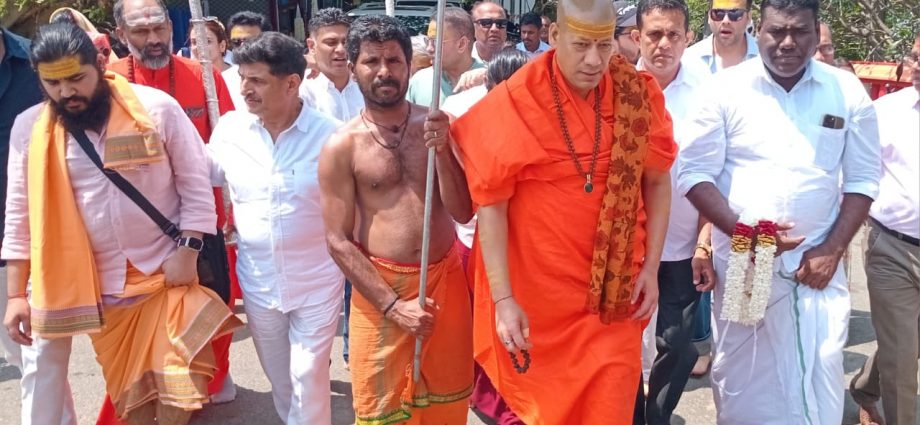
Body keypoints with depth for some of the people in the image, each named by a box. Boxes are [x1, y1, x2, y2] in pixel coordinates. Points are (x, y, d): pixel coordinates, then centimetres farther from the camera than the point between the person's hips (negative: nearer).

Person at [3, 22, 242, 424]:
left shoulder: (156, 108, -10)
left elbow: (195, 183, -4)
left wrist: (187, 250, -11)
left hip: (167, 271, -2)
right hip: (96, 283, 2)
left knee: (179, 384, -2)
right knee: (128, 386, 13)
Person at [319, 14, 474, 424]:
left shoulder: (437, 125, -1)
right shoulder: (341, 146, -8)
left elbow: (464, 212, -5)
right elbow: (338, 241, -8)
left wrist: (441, 149, -19)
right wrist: (393, 305, -13)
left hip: (446, 279, 3)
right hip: (380, 287, -2)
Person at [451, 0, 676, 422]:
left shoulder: (638, 94, -4)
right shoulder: (515, 102, -14)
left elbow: (657, 181, 8)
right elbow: (490, 203, -12)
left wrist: (651, 267, 2)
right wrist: (503, 299, -15)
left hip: (613, 294, 2)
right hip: (536, 295, -2)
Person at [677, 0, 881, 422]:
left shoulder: (847, 91, 0)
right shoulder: (726, 88, -5)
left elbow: (863, 178, 4)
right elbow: (694, 173, -5)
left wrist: (831, 250, -6)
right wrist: (744, 231, -16)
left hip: (816, 264, 1)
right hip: (740, 263, -1)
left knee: (817, 383, 2)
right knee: (740, 379, 11)